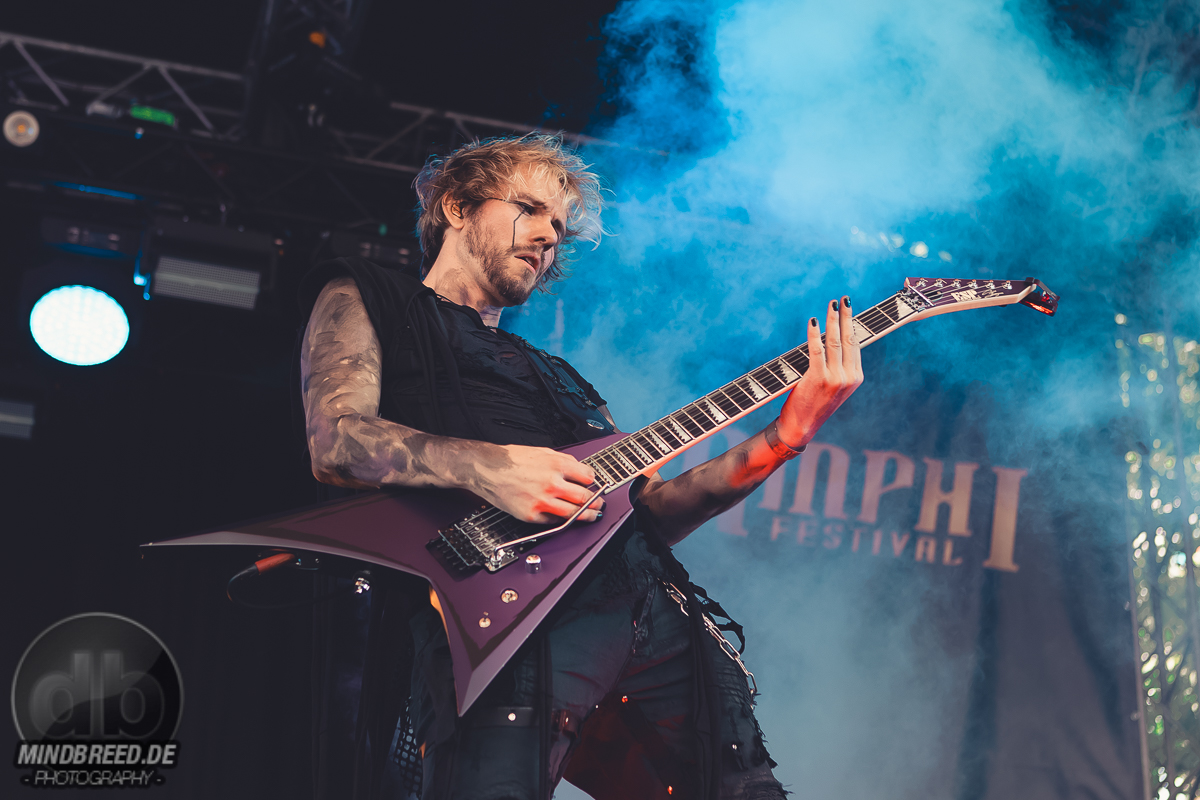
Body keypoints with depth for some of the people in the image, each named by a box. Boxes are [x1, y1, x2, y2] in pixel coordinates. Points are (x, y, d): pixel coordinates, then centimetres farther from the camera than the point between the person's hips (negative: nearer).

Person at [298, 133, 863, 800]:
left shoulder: (558, 378, 37)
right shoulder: (363, 296, 19)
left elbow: (648, 509, 21)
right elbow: (335, 441, -1)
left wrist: (784, 438, 9)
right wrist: (482, 467, -18)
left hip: (652, 614, 6)